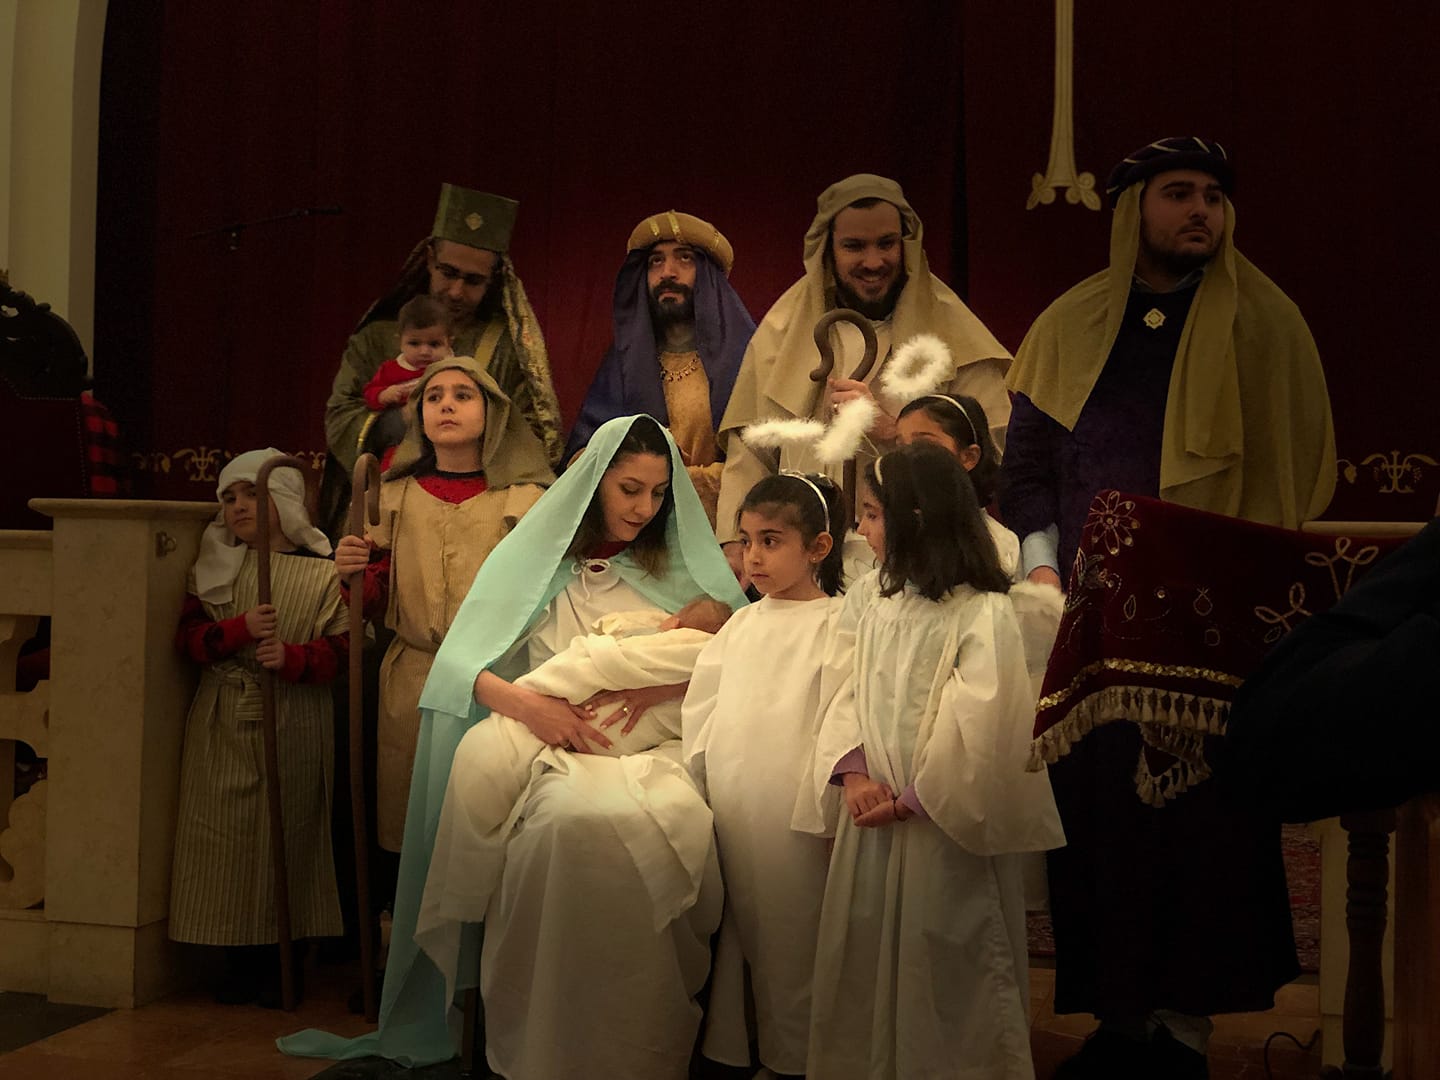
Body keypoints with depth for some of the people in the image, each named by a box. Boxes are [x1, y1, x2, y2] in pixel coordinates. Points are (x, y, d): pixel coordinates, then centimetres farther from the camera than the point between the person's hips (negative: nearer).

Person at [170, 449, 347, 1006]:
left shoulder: (319, 573, 2)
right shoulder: (214, 567, 10)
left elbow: (338, 648, -2)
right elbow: (189, 636, 3)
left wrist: (292, 657, -20)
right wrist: (241, 629, -15)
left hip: (294, 728, -2)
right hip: (223, 725, 2)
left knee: (288, 834, 1)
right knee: (227, 836, 2)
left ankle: (281, 962, 12)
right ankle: (240, 961, 13)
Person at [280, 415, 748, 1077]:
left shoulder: (684, 569, 19)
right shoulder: (534, 556, 14)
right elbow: (458, 660, 5)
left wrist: (666, 685, -7)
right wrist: (522, 701, -15)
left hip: (655, 749, 1)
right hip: (555, 748, -1)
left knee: (681, 821, -37)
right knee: (577, 820, -39)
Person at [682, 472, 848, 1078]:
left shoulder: (836, 624, -5)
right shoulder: (741, 626, 13)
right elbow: (703, 718, 14)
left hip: (792, 822, -5)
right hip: (732, 816, 5)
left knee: (792, 946, 1)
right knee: (740, 934, 11)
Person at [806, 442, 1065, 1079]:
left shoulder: (982, 615, -17)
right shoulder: (869, 597, 5)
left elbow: (980, 735, -21)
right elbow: (850, 696, 2)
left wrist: (911, 802, -17)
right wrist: (853, 776, -13)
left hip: (945, 833, -6)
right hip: (872, 817, 7)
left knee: (946, 976, 5)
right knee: (863, 966, 16)